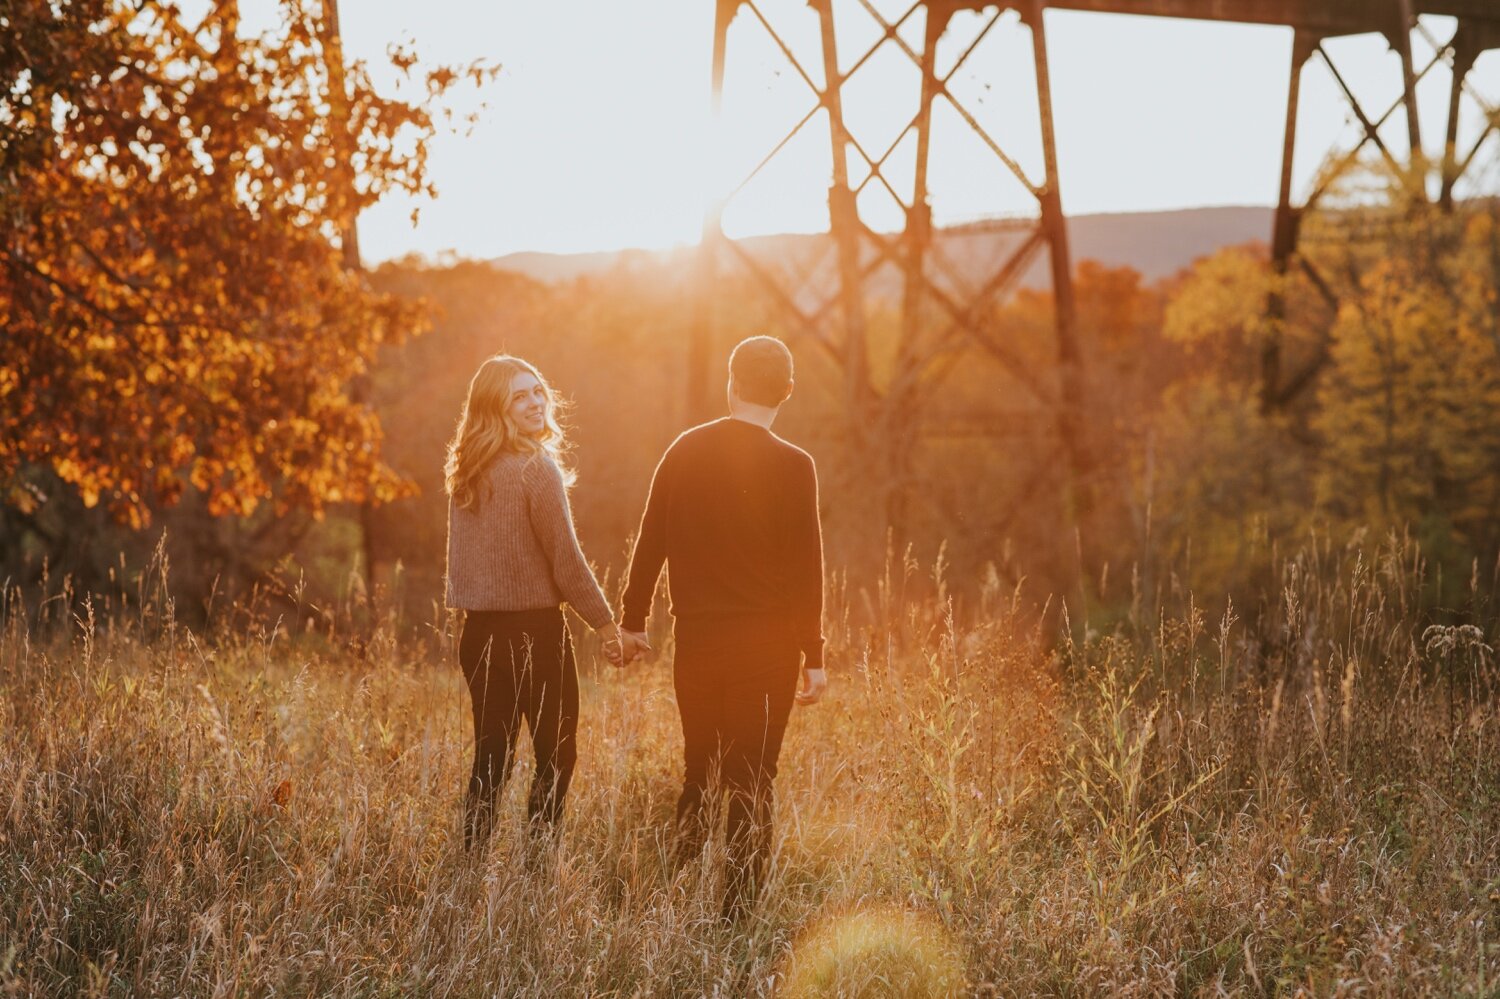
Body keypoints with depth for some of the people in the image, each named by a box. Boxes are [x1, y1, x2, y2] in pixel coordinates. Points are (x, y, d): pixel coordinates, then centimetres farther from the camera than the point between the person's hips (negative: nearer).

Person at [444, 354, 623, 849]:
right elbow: (564, 558, -13)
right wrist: (605, 621, -4)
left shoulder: (466, 472, 7)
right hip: (535, 630, -6)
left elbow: (464, 556, 12)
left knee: (491, 756, 13)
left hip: (478, 632, 6)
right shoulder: (537, 468, -13)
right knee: (556, 757, 4)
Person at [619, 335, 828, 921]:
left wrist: (633, 620, 17)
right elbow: (805, 567, -8)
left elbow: (650, 543, 8)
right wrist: (813, 656, -4)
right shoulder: (792, 467, -8)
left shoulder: (684, 451, 3)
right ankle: (736, 913, 0)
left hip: (695, 641, 4)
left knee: (699, 775, 17)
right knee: (752, 784, 1)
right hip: (767, 646, -3)